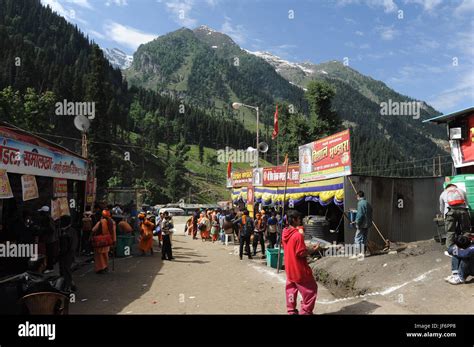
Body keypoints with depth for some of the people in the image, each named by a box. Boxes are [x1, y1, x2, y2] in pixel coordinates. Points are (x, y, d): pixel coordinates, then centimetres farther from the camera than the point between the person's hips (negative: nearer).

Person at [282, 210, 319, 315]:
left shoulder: (285, 233, 2)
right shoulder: (298, 235, -23)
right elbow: (301, 253, -21)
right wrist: (312, 249, -9)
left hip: (289, 268, 8)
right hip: (299, 269, -8)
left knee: (291, 289, 17)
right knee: (311, 289, 8)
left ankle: (291, 311, 23)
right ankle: (306, 311, 12)